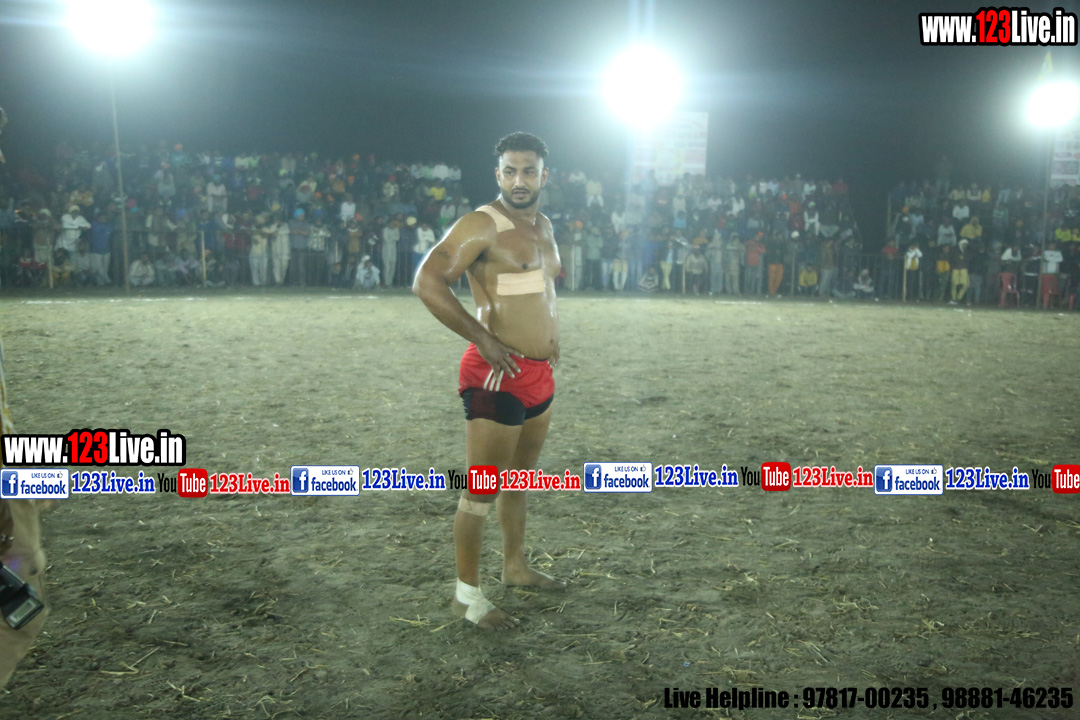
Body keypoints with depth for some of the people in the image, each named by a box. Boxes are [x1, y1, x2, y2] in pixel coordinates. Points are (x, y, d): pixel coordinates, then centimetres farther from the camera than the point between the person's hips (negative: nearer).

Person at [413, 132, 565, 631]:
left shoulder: (544, 227, 13)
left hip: (540, 372, 9)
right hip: (498, 373, -9)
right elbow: (427, 282, -23)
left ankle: (515, 566, 38)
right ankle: (466, 594, 10)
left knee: (520, 476, 21)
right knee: (482, 487, -3)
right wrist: (484, 340, -22)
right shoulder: (482, 225, -14)